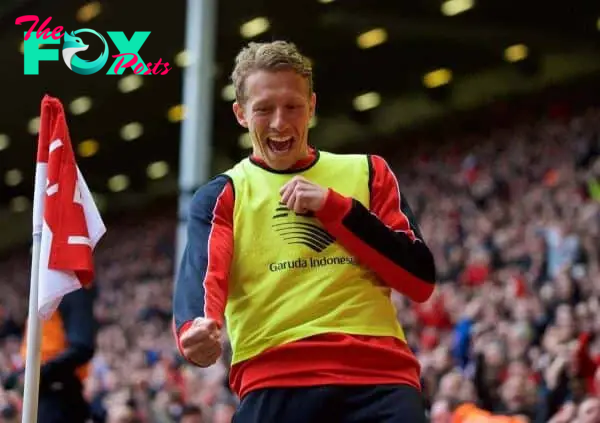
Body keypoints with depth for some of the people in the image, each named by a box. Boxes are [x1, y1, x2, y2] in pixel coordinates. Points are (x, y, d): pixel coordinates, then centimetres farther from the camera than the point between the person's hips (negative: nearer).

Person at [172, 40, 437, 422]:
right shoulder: (223, 195, 12)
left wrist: (334, 205, -2)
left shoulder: (367, 173, 18)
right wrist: (194, 327, -31)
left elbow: (420, 279, 7)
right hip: (275, 383, -1)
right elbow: (201, 273, -8)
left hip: (380, 376, 1)